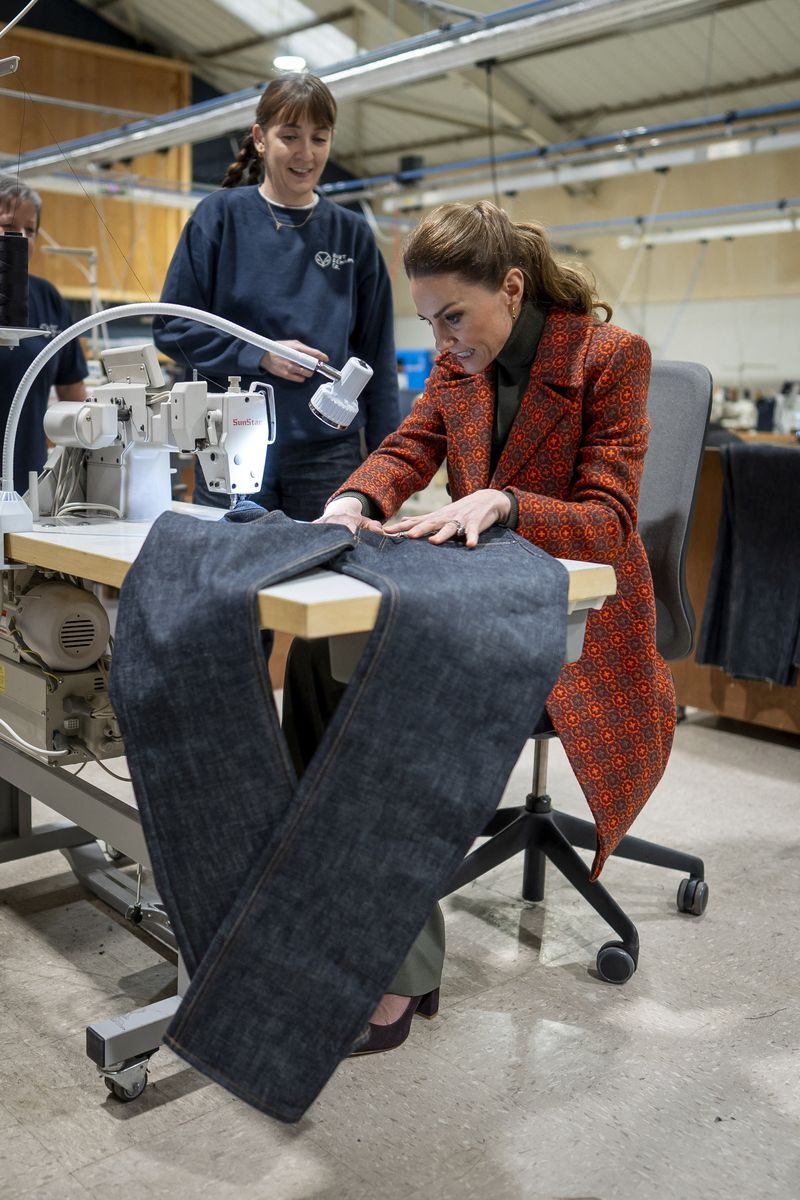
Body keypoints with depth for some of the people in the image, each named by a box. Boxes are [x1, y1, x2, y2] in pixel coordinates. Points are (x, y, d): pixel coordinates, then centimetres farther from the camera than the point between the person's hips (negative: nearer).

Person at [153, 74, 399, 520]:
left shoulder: (353, 234, 7)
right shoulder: (221, 215, 2)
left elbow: (377, 354, 8)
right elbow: (172, 327, 0)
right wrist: (258, 355, -14)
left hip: (329, 451, 1)